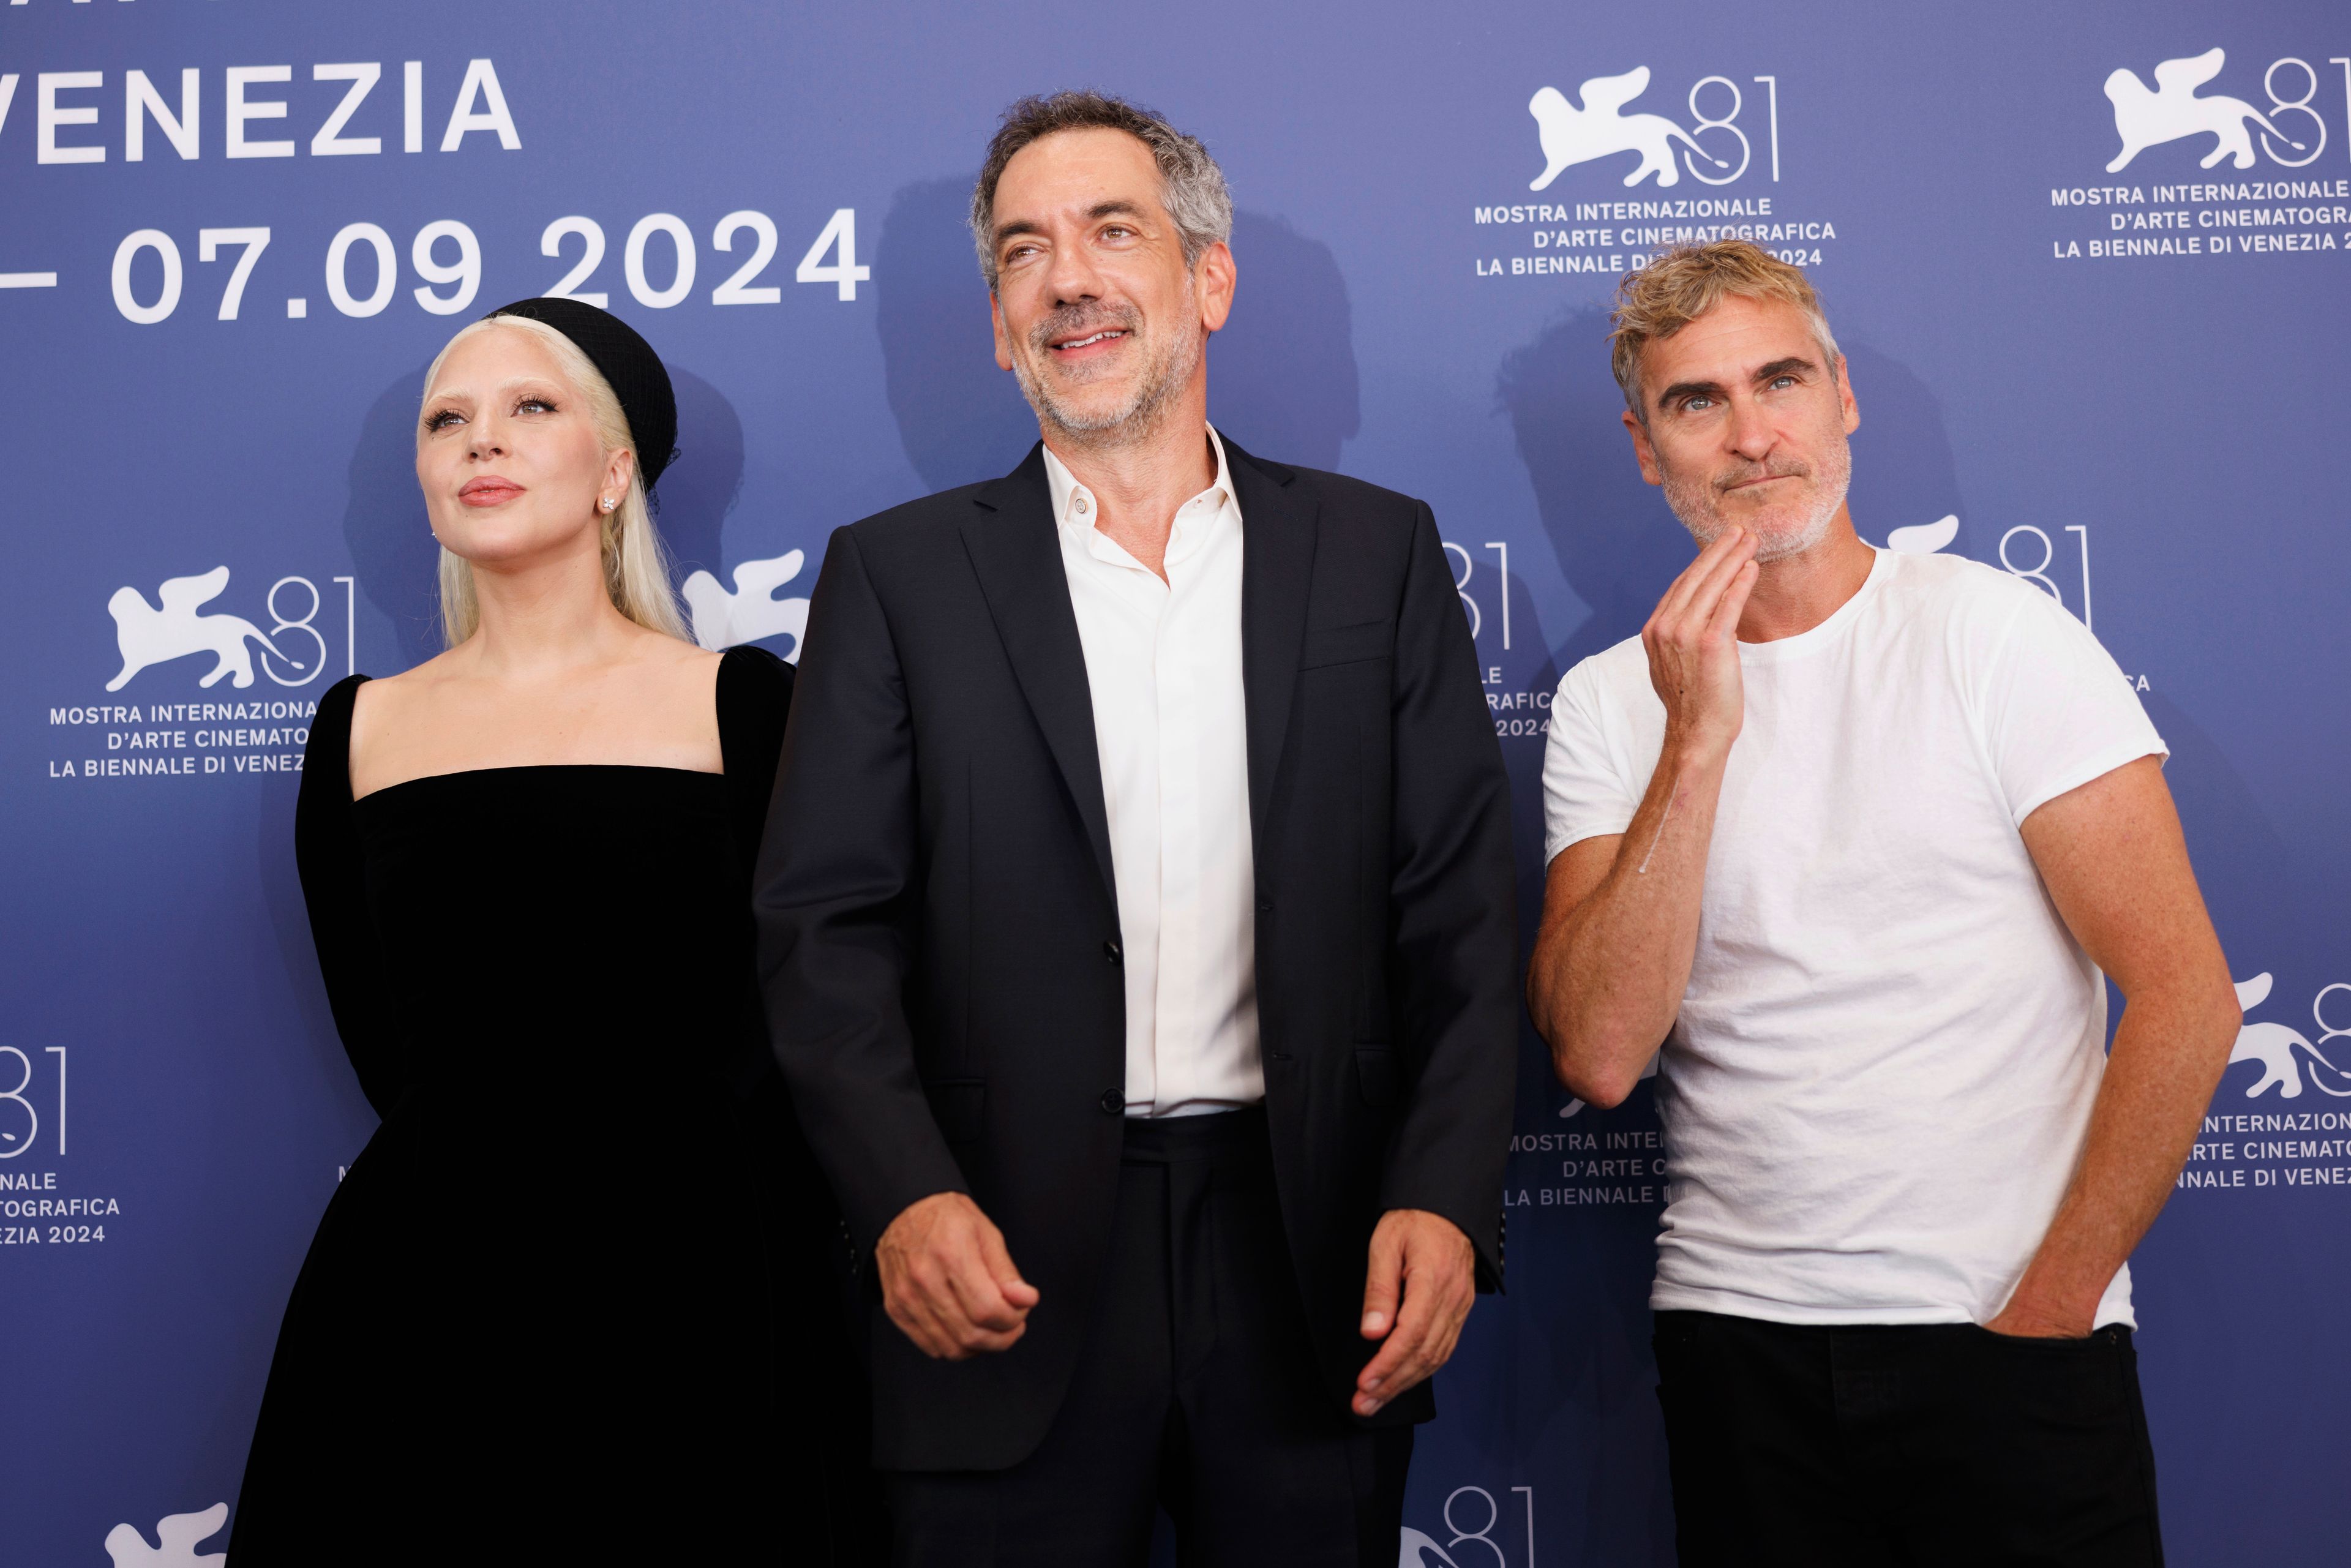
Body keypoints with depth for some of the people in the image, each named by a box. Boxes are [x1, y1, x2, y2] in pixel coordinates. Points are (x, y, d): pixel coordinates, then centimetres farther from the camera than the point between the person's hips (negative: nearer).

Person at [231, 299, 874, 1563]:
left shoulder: (739, 702, -1)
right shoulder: (361, 730, 8)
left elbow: (800, 1025, -2)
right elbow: (382, 1047, 10)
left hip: (688, 1300, -2)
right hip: (420, 1304, 3)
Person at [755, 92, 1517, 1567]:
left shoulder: (1377, 552, 7)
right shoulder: (899, 574, 4)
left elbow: (1461, 916, 3)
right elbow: (827, 924, -2)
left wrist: (1445, 1199, -9)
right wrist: (906, 1193, -17)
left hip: (1313, 1265, 1)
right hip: (1013, 1275, -1)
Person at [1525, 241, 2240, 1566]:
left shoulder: (2000, 635, -5)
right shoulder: (1610, 702, 2)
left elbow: (2184, 999, -8)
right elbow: (1599, 1053, -10)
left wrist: (2046, 1308, -9)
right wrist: (1698, 743, -16)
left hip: (2006, 1329, -2)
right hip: (1736, 1333, 2)